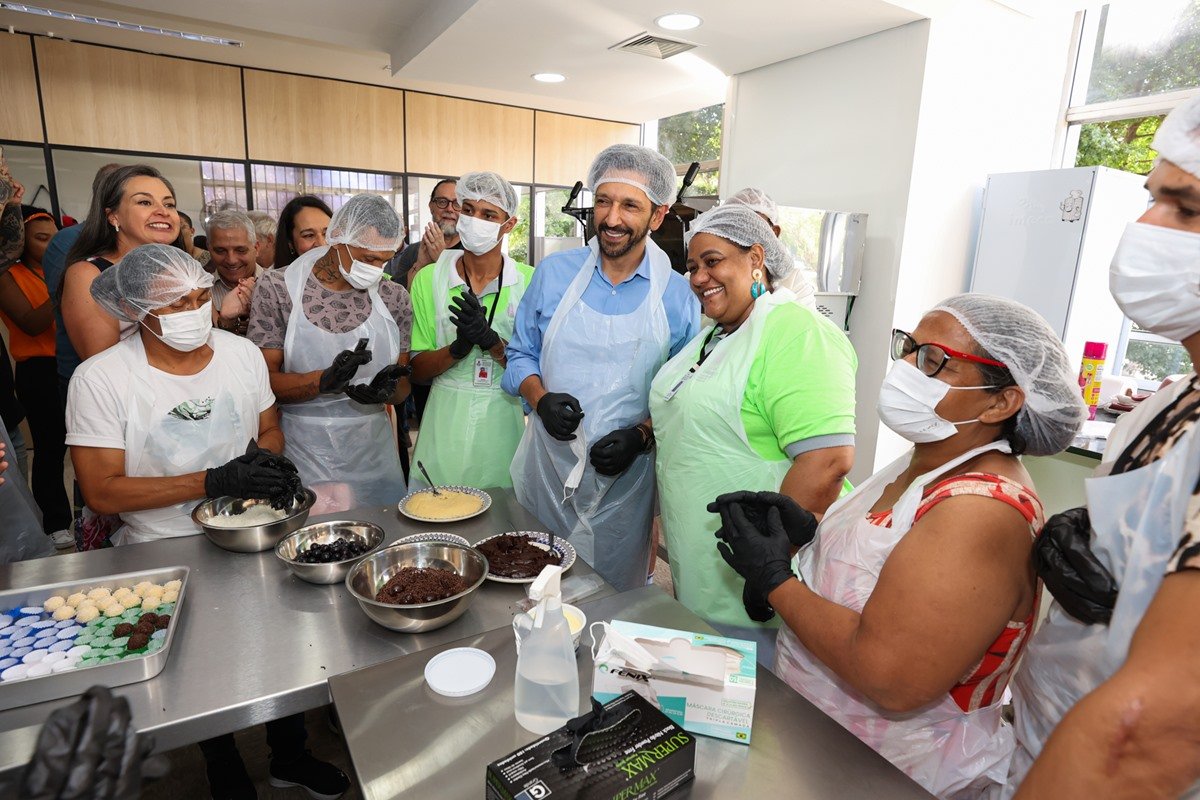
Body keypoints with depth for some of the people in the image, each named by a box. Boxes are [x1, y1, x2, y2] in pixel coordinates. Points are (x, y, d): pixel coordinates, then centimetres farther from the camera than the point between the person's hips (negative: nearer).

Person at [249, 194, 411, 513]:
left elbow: (403, 387, 5)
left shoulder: (393, 297, 0)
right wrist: (324, 381, -27)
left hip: (373, 450, 3)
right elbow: (264, 381, -10)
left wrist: (389, 388, -18)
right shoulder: (277, 288, -7)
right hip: (304, 454, -2)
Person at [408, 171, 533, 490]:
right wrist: (457, 349, -20)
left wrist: (491, 340, -22)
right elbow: (416, 369, 0)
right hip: (445, 423, 1)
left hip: (502, 422, 0)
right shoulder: (429, 278, 0)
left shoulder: (527, 280, -3)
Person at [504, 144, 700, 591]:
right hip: (546, 466, 2)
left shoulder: (677, 297, -4)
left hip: (624, 477, -1)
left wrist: (641, 435, -15)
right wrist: (540, 398, -12)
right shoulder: (554, 273, 0)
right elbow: (521, 355, 7)